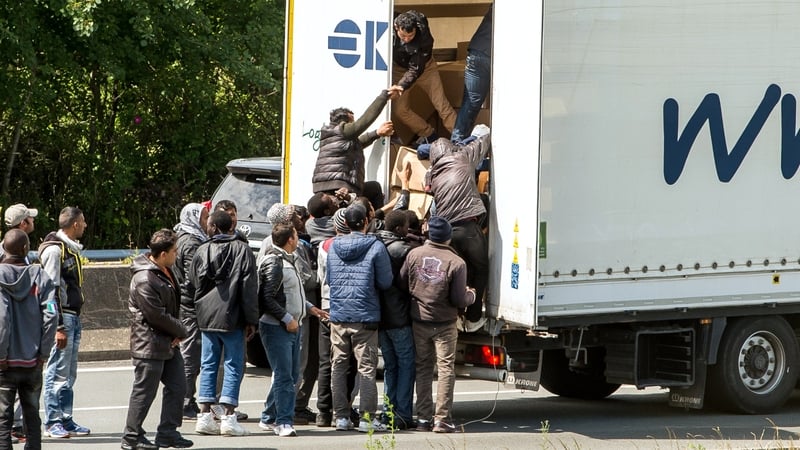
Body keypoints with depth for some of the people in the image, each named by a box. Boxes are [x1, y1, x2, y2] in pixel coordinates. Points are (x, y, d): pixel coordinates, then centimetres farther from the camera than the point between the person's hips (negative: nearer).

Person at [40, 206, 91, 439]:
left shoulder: (71, 249, 17)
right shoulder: (54, 249, -13)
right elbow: (51, 290, -17)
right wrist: (59, 327, -20)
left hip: (73, 317, 9)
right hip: (62, 317, -9)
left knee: (69, 374, 11)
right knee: (58, 373, -6)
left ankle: (66, 420, 16)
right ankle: (53, 423, -3)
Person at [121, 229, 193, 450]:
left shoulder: (166, 271, 8)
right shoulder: (144, 280, -23)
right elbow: (158, 316, -21)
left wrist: (177, 333, 2)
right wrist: (182, 331, -8)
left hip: (169, 343, 10)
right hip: (150, 346, -10)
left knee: (177, 388, 12)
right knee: (144, 392, -2)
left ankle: (168, 432, 21)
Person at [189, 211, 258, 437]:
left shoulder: (202, 251, 5)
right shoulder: (242, 250, -4)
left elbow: (193, 282, 13)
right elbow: (249, 287, -7)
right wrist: (251, 319, -5)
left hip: (206, 316, 3)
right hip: (231, 317, -3)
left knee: (208, 365, 9)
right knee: (233, 365, 2)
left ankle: (205, 415, 6)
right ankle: (228, 416, -4)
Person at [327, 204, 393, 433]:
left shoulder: (334, 246, 4)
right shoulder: (375, 247, -9)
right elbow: (385, 282, -7)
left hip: (338, 316, 4)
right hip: (365, 316, -4)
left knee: (338, 366, 9)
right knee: (366, 368, 0)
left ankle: (341, 416, 10)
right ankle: (367, 416, -3)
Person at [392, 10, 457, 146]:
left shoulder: (424, 38, -35)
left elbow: (416, 69, -33)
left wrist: (402, 86, -45)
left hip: (424, 67, -2)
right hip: (399, 67, 2)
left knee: (441, 104, -5)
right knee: (399, 109, -3)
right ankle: (429, 135, 13)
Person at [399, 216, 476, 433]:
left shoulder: (414, 255, -5)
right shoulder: (456, 263, -15)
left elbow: (402, 284, 2)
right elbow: (460, 300, -15)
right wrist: (471, 295, 7)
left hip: (418, 321, 3)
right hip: (444, 325, -3)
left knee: (423, 368, 12)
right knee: (446, 368, 3)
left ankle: (423, 418, 13)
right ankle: (442, 419, -2)